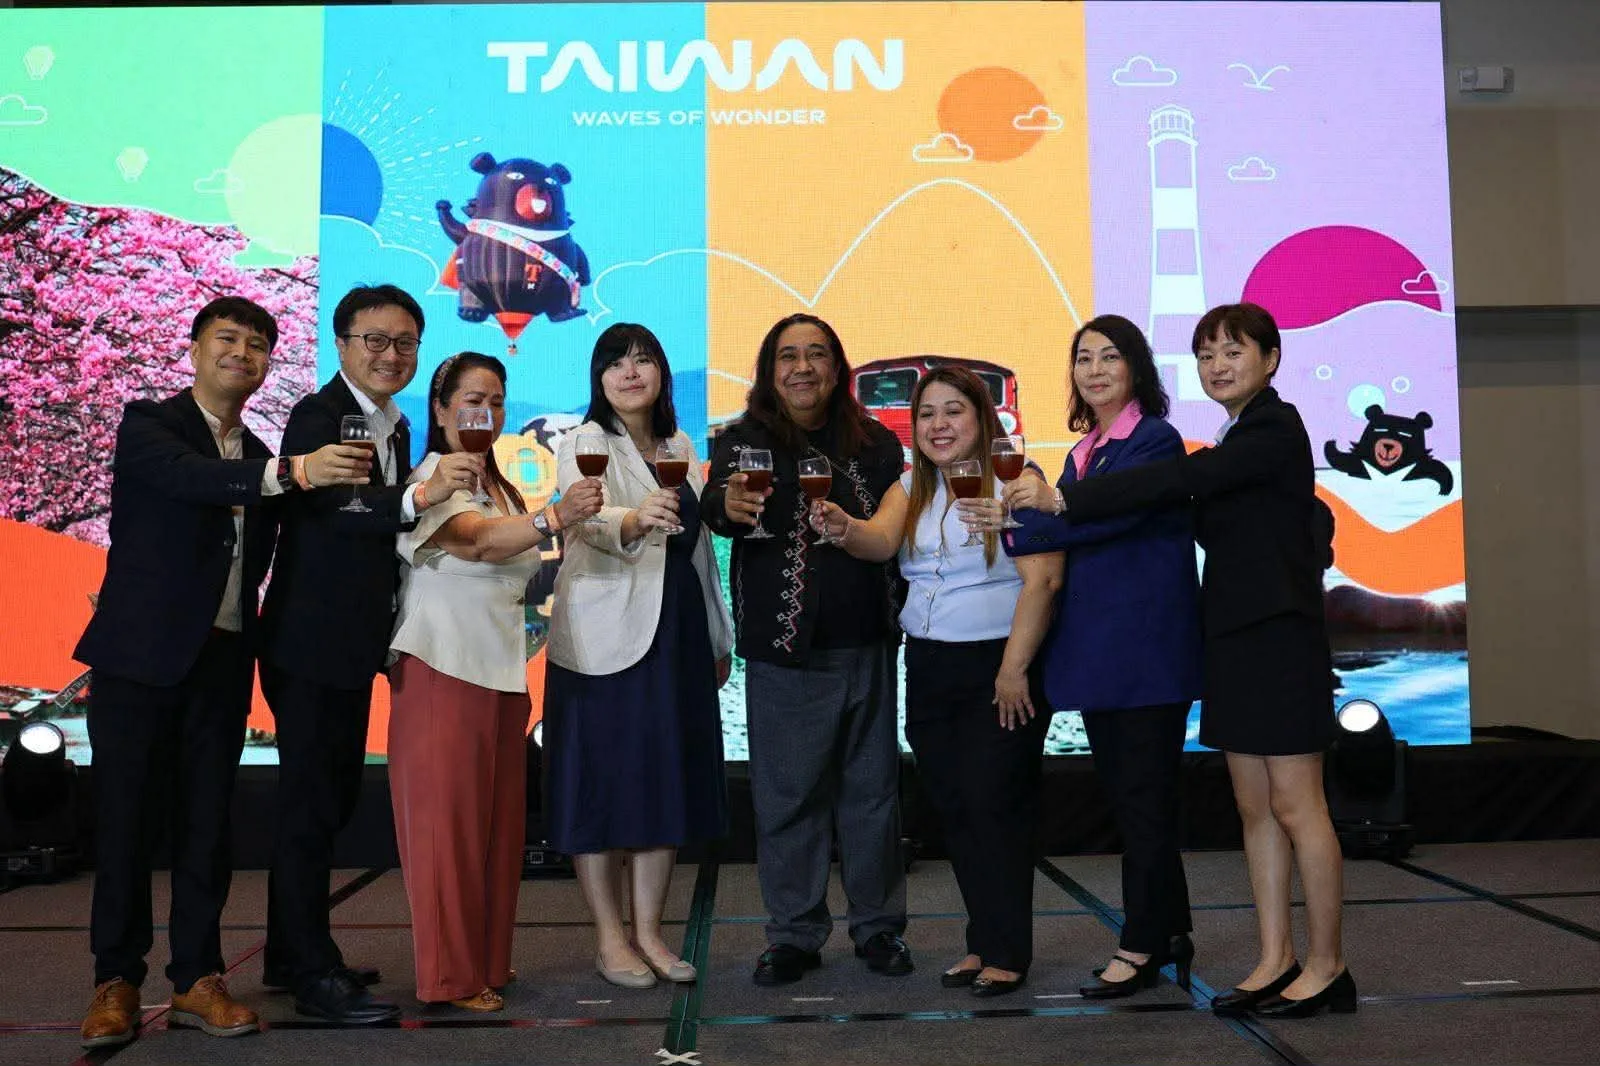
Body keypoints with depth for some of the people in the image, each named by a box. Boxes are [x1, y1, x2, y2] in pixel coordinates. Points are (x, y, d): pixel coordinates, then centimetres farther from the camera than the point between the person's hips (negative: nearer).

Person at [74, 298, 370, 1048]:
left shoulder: (260, 460, 14)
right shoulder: (148, 422, -2)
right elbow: (186, 477, -25)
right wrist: (292, 474, -37)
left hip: (222, 663, 4)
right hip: (140, 655, -4)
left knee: (206, 824, 6)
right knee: (127, 820, 2)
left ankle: (196, 979, 14)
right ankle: (116, 981, 13)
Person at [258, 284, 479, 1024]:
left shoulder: (394, 427, 11)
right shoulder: (317, 417, -15)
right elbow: (332, 507, -34)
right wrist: (419, 496, -49)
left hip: (353, 648, 9)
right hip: (309, 644, -9)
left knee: (331, 800, 17)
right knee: (309, 807, -1)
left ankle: (291, 955, 31)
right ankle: (314, 974, 9)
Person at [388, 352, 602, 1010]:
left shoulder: (500, 488, 15)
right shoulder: (431, 480, -10)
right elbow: (480, 541, -31)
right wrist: (555, 517, -46)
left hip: (502, 673, 8)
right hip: (443, 672, -8)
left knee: (498, 823, 11)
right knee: (449, 824, -3)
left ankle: (487, 960, 23)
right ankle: (450, 974, 7)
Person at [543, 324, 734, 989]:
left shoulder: (679, 448, 13)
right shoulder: (585, 444, -5)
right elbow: (587, 522, -26)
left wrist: (719, 635, 16)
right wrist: (632, 519, -48)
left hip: (677, 633, 6)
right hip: (604, 637, -6)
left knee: (667, 781, 7)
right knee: (601, 784, 0)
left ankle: (648, 930, 17)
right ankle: (609, 938, 10)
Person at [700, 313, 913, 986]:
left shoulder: (876, 445, 8)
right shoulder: (744, 441, 0)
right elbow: (714, 504, -19)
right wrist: (728, 506, -40)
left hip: (865, 645, 2)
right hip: (782, 650, -2)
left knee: (872, 789, 10)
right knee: (788, 796, 4)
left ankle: (879, 925, 24)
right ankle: (794, 936, 17)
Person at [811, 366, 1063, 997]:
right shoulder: (912, 487, 11)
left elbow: (1042, 578, -17)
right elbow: (880, 540, -8)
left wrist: (1014, 669, -18)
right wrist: (845, 529, -30)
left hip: (999, 668, -6)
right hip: (928, 668, 6)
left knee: (994, 805, -3)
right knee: (952, 809, 10)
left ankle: (1006, 953, 9)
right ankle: (983, 943, 22)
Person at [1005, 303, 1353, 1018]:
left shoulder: (1275, 429, -11)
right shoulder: (1238, 440, 16)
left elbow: (1177, 481, -23)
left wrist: (1063, 500, -26)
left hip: (1278, 637, -9)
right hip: (1233, 638, 9)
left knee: (1295, 805, -2)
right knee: (1255, 807, 10)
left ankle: (1327, 967, 9)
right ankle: (1276, 960, 17)